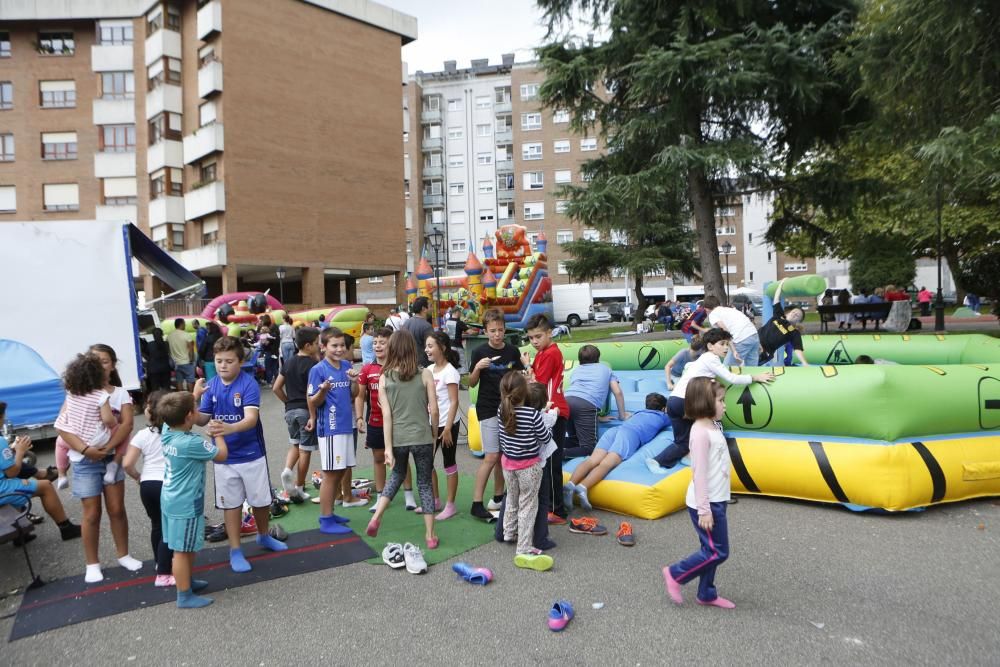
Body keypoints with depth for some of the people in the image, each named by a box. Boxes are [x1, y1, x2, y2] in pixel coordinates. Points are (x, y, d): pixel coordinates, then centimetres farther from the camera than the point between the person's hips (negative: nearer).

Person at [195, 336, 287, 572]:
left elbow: (251, 419, -29)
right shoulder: (210, 386, -4)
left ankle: (263, 536, 40)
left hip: (251, 455, -2)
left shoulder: (249, 384, -18)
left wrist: (229, 428, -49)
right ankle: (235, 551, 26)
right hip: (224, 457, 2)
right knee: (231, 504, 11)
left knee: (261, 501, 13)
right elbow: (202, 419, -3)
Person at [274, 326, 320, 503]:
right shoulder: (312, 364, -13)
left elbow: (276, 388, 9)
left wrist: (288, 402, 17)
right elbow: (310, 393, -21)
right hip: (305, 411, -6)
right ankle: (299, 489, 11)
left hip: (290, 410, 6)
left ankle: (288, 469, -3)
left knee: (295, 444, 23)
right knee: (305, 450, 4)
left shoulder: (288, 363, 8)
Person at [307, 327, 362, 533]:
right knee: (330, 474, -1)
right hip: (329, 428, -7)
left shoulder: (346, 366, 6)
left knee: (340, 472, 13)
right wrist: (323, 390, -30)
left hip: (346, 425, 7)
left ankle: (329, 514, 26)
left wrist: (354, 382, -9)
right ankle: (326, 520, 9)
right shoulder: (318, 370, -11)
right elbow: (313, 402, -10)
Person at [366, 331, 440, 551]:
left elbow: (387, 415, -7)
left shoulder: (384, 378, -3)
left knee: (396, 476, 26)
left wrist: (388, 447, -5)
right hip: (422, 438, -1)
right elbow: (434, 410, -4)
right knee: (425, 484, 12)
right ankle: (430, 535, 15)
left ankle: (376, 518, 13)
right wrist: (435, 434, 12)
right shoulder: (425, 374, -6)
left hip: (398, 439, 2)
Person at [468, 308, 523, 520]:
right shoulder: (479, 352, -6)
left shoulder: (512, 351, 3)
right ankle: (477, 504, -1)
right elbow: (472, 383, -1)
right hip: (488, 409, -4)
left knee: (503, 455, 9)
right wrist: (477, 368, -19)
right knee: (491, 457, -8)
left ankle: (498, 498, 23)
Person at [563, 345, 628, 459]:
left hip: (566, 401, 5)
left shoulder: (576, 370, 37)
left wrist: (596, 416, 41)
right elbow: (618, 393, 24)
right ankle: (560, 454, -26)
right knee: (589, 447, -3)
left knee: (575, 440, 23)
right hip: (587, 405, -5)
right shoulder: (606, 369, 31)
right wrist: (622, 415, 34)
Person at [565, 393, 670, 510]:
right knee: (607, 463, -25)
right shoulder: (662, 416, 30)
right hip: (631, 433, -4)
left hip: (613, 430, 5)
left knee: (593, 460, -18)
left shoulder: (639, 412, 41)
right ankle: (583, 487, -51)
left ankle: (570, 484, -44)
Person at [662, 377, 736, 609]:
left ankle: (707, 594, 29)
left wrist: (711, 505, 20)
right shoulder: (701, 432, -21)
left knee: (712, 550, 16)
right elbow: (699, 473, -23)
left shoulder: (713, 427, 9)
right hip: (706, 503, -9)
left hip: (716, 500, 9)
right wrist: (704, 510, -22)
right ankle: (675, 574, 12)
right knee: (717, 552, -1)